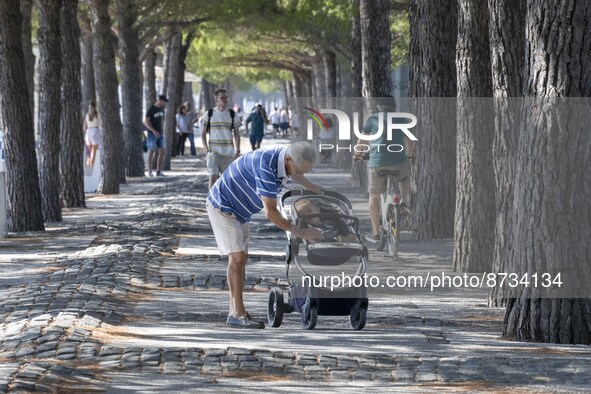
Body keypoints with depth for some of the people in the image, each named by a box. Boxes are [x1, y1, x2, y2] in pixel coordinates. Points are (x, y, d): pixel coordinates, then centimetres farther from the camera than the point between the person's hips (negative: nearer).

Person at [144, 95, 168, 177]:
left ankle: (159, 171, 8)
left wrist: (161, 129, 14)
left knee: (162, 152, 2)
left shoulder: (162, 109, 10)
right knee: (151, 152, -4)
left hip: (160, 133, 7)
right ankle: (150, 172, 1)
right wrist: (154, 131, -22)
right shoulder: (151, 109, -12)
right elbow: (145, 121, -16)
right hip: (152, 134, -7)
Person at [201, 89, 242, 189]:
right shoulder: (209, 114, 2)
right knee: (213, 177, -14)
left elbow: (237, 134, 9)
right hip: (213, 152, -2)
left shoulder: (233, 115, 4)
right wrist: (206, 148, -3)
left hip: (229, 152, 2)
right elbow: (203, 133, 10)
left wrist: (237, 150, 0)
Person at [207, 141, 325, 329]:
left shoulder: (287, 159, -8)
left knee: (241, 258, 8)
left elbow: (296, 176, 21)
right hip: (222, 206, -9)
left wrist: (319, 191, 27)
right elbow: (270, 213, -35)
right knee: (236, 257, -14)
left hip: (239, 210, 9)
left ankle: (235, 312, 11)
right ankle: (238, 313, -14)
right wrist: (301, 233, -31)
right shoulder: (266, 165, -36)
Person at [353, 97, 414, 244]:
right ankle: (404, 203, 14)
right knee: (405, 176, 36)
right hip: (399, 163, 2)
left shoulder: (372, 119, 9)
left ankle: (375, 233, 12)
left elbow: (361, 140, 19)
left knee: (374, 196, 12)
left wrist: (357, 154, 38)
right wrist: (409, 156, 46)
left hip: (377, 163, -1)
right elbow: (409, 144, 26)